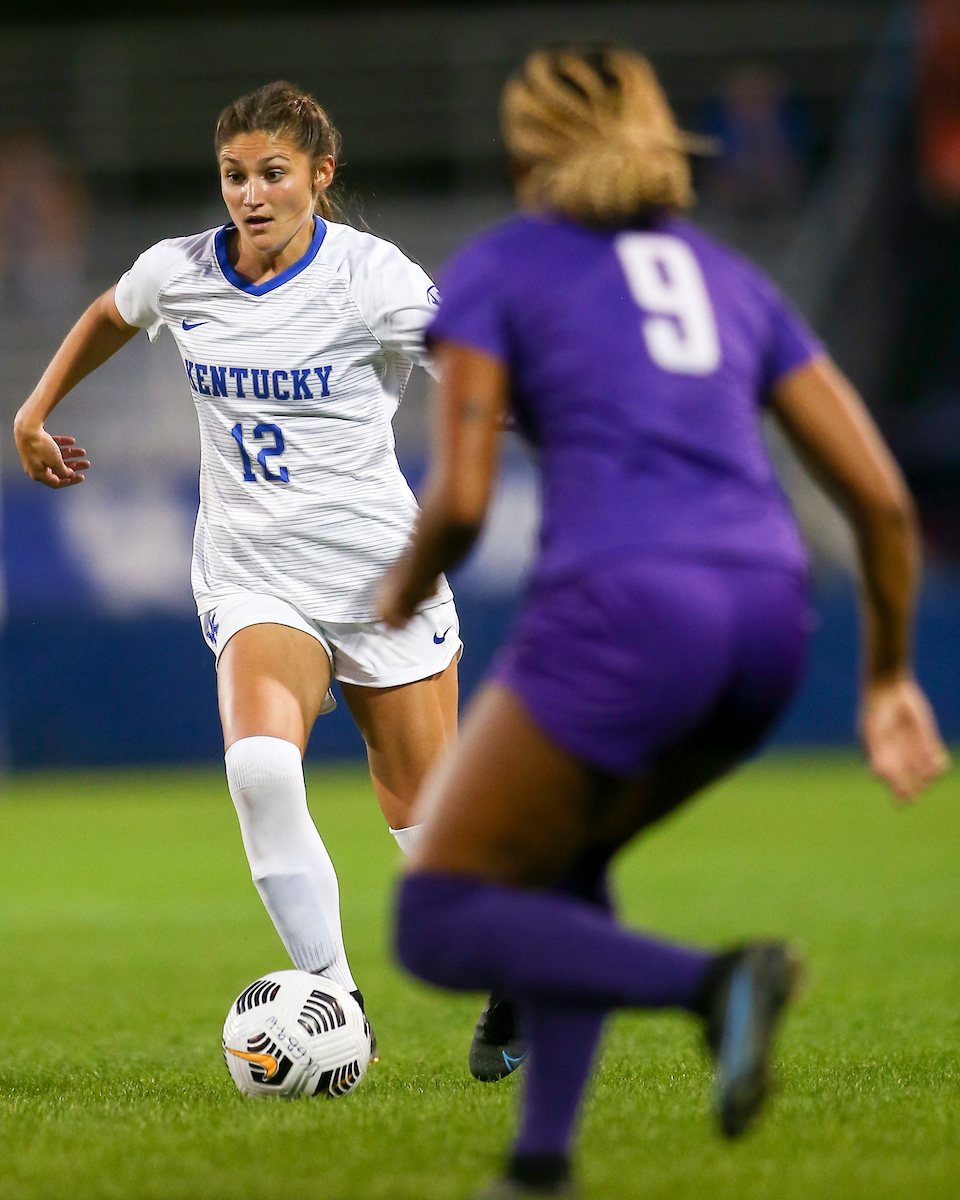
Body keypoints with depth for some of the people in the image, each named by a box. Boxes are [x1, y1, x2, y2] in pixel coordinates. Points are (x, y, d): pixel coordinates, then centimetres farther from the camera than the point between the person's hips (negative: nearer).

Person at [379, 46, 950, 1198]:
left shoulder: (494, 269, 12)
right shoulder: (729, 279, 25)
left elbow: (459, 499, 0)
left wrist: (405, 587, 21)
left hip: (621, 607, -6)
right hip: (767, 618, 6)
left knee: (439, 923, 3)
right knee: (557, 862, 28)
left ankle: (710, 981, -21)